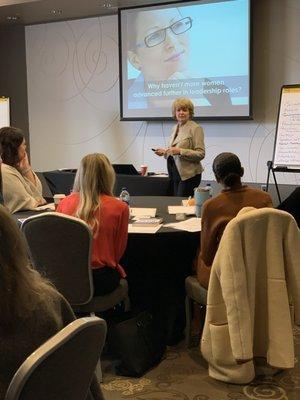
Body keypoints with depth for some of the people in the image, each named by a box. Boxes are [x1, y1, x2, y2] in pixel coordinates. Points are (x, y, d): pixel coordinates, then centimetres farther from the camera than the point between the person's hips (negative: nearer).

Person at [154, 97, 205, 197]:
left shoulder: (195, 128, -9)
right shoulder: (175, 128, 14)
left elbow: (200, 154, -15)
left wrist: (180, 151, -23)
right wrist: (165, 152, 5)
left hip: (188, 174, -7)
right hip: (175, 173, 7)